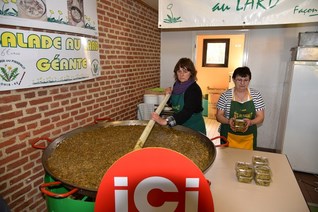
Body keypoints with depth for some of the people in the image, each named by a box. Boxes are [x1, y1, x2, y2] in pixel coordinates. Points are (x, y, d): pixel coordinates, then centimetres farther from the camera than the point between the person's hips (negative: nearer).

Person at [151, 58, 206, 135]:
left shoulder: (194, 89, -22)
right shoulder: (176, 85, -1)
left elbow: (187, 111, -35)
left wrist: (166, 121, -46)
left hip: (193, 127, -6)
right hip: (179, 125, 6)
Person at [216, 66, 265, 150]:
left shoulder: (256, 95, -1)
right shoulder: (225, 95, -5)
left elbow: (260, 117, 0)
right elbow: (219, 116, -3)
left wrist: (250, 122, -20)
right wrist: (228, 121, -23)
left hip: (248, 137, 1)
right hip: (229, 136, -1)